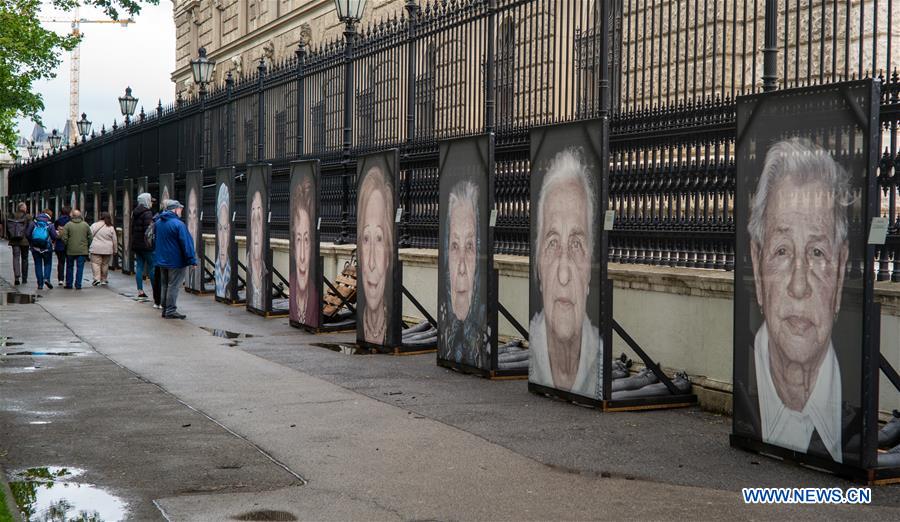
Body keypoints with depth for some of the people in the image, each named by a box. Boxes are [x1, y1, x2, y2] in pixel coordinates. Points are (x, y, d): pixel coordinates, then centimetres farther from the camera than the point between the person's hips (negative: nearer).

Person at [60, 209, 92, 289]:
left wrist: (66, 245, 7)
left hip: (70, 250, -1)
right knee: (80, 268, 3)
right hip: (82, 251, 1)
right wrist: (87, 246, 15)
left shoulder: (68, 225, -4)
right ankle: (78, 285, 1)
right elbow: (90, 237, 5)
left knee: (69, 268, 12)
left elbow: (64, 238, -7)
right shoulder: (85, 225, 2)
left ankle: (69, 284, 16)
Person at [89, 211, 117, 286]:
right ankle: (104, 279, 17)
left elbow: (90, 236, 1)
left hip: (96, 249, -2)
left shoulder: (94, 225, -3)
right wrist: (114, 250, 14)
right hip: (107, 250, 2)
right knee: (105, 264, 11)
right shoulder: (111, 228, 0)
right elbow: (115, 240, 4)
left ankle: (97, 278, -14)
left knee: (95, 263, 0)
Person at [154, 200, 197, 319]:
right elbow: (186, 243, -18)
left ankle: (165, 309, 21)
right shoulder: (178, 224, -18)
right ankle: (171, 311, -1)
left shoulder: (158, 223, 6)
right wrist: (192, 260, -14)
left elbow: (155, 240, 19)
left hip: (161, 260, 8)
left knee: (164, 285, 16)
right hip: (175, 261, -8)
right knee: (174, 286, -2)